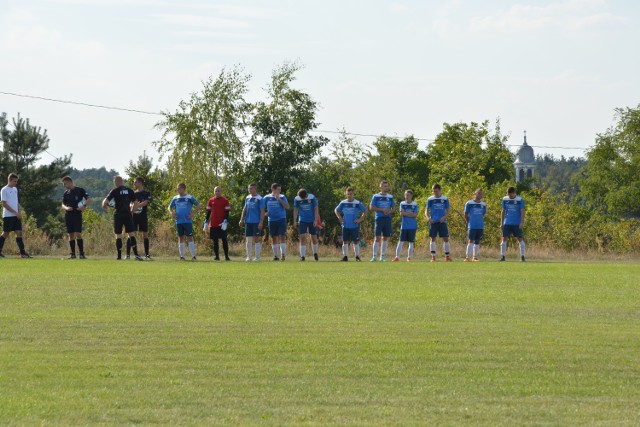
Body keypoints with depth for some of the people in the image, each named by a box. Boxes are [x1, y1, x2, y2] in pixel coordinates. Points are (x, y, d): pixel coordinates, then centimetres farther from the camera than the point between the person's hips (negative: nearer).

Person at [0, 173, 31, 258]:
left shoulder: (15, 189, 15)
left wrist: (19, 212, 8)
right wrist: (15, 213, -15)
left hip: (16, 216, 7)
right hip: (8, 215, -7)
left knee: (19, 233, -1)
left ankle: (22, 252, -4)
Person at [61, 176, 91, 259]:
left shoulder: (80, 190, 0)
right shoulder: (66, 193, 14)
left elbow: (89, 200, -1)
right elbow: (63, 204, 16)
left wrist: (84, 206, -18)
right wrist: (66, 208, -6)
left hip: (77, 215, -5)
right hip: (68, 216, 5)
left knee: (78, 234, -13)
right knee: (70, 235, 4)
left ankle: (81, 253, -10)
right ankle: (72, 254, 10)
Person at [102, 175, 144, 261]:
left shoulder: (115, 191, -3)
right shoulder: (129, 191, 8)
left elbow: (106, 201, -8)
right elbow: (135, 204, 10)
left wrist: (104, 206, 12)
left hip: (118, 214, -2)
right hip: (128, 214, 2)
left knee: (118, 235, 4)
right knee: (131, 234, 0)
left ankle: (119, 256, 4)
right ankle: (136, 254, -12)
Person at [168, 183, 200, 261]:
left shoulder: (190, 198, -2)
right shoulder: (175, 198, 10)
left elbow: (198, 206, 1)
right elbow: (170, 207, 20)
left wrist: (193, 214, -8)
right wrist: (172, 213, 0)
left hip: (188, 221, -4)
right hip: (179, 221, 4)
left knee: (189, 237, -8)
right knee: (181, 238, 7)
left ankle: (193, 255, -8)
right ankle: (182, 256, 11)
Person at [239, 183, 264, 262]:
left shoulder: (259, 199, -6)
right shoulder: (247, 198, 12)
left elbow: (262, 211, -8)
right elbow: (244, 209, 18)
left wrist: (261, 222, -14)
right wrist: (241, 219, 11)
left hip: (256, 222, -5)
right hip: (248, 222, 5)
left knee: (256, 239, -4)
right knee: (248, 240, 6)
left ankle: (257, 257, 1)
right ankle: (248, 257, 11)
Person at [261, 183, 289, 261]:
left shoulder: (282, 197, 4)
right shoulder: (266, 198, 7)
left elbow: (287, 207, -9)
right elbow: (263, 209, 16)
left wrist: (279, 199, -16)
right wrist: (265, 213, -5)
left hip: (281, 219, -2)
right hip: (272, 220, 2)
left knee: (282, 237, -11)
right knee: (274, 238, 5)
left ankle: (283, 255, -13)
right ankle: (275, 255, 11)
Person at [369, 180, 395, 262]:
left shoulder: (390, 197, 12)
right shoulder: (376, 196, 1)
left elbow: (393, 208, 15)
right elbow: (371, 207, -3)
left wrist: (389, 211, -8)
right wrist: (382, 210, -13)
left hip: (388, 219, 4)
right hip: (379, 218, -4)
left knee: (385, 238, 4)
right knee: (378, 238, -10)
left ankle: (382, 256, 11)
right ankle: (374, 256, -7)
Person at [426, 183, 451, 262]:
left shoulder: (445, 199, 5)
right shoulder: (430, 199, 5)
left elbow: (448, 210, 6)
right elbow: (427, 210, 8)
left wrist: (444, 217, -11)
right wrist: (428, 218, -11)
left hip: (442, 222, 0)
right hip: (433, 222, 0)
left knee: (445, 238, -3)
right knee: (433, 238, -1)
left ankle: (447, 256, 4)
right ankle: (433, 256, 2)